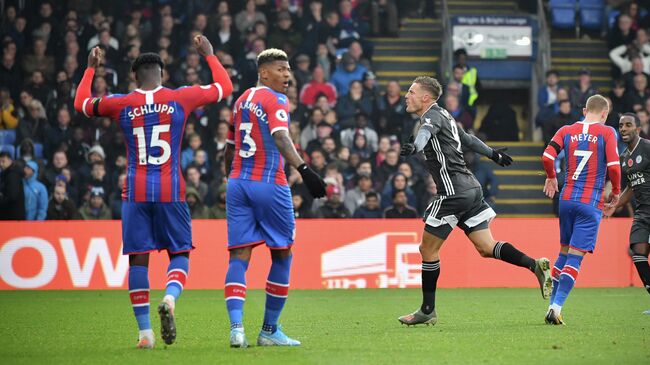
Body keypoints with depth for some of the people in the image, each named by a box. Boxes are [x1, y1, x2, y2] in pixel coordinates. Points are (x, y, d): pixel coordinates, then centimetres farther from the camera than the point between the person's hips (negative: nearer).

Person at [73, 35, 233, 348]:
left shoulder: (121, 104, 1)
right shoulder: (180, 98, -1)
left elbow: (81, 103, 20)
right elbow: (225, 87, 14)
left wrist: (91, 68, 32)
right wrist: (209, 55, 27)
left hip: (135, 192, 1)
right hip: (171, 192, -1)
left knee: (138, 259, 4)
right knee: (179, 253, 9)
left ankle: (145, 332, 2)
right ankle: (170, 298, -22)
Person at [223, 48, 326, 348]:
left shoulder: (242, 100, 17)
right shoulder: (275, 100, -7)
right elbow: (280, 137, -25)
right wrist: (304, 169, -36)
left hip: (237, 184, 6)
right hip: (269, 185, -6)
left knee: (239, 256, 0)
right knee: (282, 255, 9)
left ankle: (236, 326, -19)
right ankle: (269, 330, 12)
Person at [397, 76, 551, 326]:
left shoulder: (433, 116, -9)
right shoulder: (442, 116, 19)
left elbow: (426, 131, -34)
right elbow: (467, 139, 34)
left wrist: (415, 146, -56)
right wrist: (493, 154, 50)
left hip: (454, 191, -9)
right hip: (470, 188, 9)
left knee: (428, 249, 0)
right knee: (486, 248, 6)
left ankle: (428, 310, 6)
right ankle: (535, 265, -8)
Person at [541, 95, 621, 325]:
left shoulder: (566, 131, 7)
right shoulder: (606, 133, -3)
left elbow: (547, 157, -4)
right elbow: (613, 166, -12)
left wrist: (551, 177, 16)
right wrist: (616, 192, 5)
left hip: (567, 199, 4)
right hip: (591, 203, -4)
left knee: (564, 252, 18)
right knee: (575, 257, -5)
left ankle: (553, 304, 18)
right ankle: (556, 308, -16)